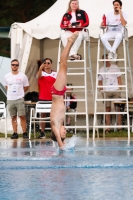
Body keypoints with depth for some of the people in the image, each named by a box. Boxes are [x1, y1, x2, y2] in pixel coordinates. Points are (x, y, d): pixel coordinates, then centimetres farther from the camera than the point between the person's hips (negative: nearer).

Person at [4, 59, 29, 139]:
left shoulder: (22, 76, 0)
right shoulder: (7, 76, 6)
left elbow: (26, 87, 10)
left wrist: (19, 92, 6)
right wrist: (12, 92, 8)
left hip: (20, 99, -2)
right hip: (10, 99, 2)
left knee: (22, 116, -6)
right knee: (13, 117, 5)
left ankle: (24, 132, -3)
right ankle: (15, 133, 7)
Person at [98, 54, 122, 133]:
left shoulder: (115, 67, 6)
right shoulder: (101, 70, 9)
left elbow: (119, 79, 6)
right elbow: (100, 81, 13)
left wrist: (119, 89, -3)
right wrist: (102, 91, 0)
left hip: (116, 91, -1)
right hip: (106, 91, 1)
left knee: (118, 108, -5)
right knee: (107, 109, -1)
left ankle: (120, 127, -5)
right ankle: (108, 128, -1)